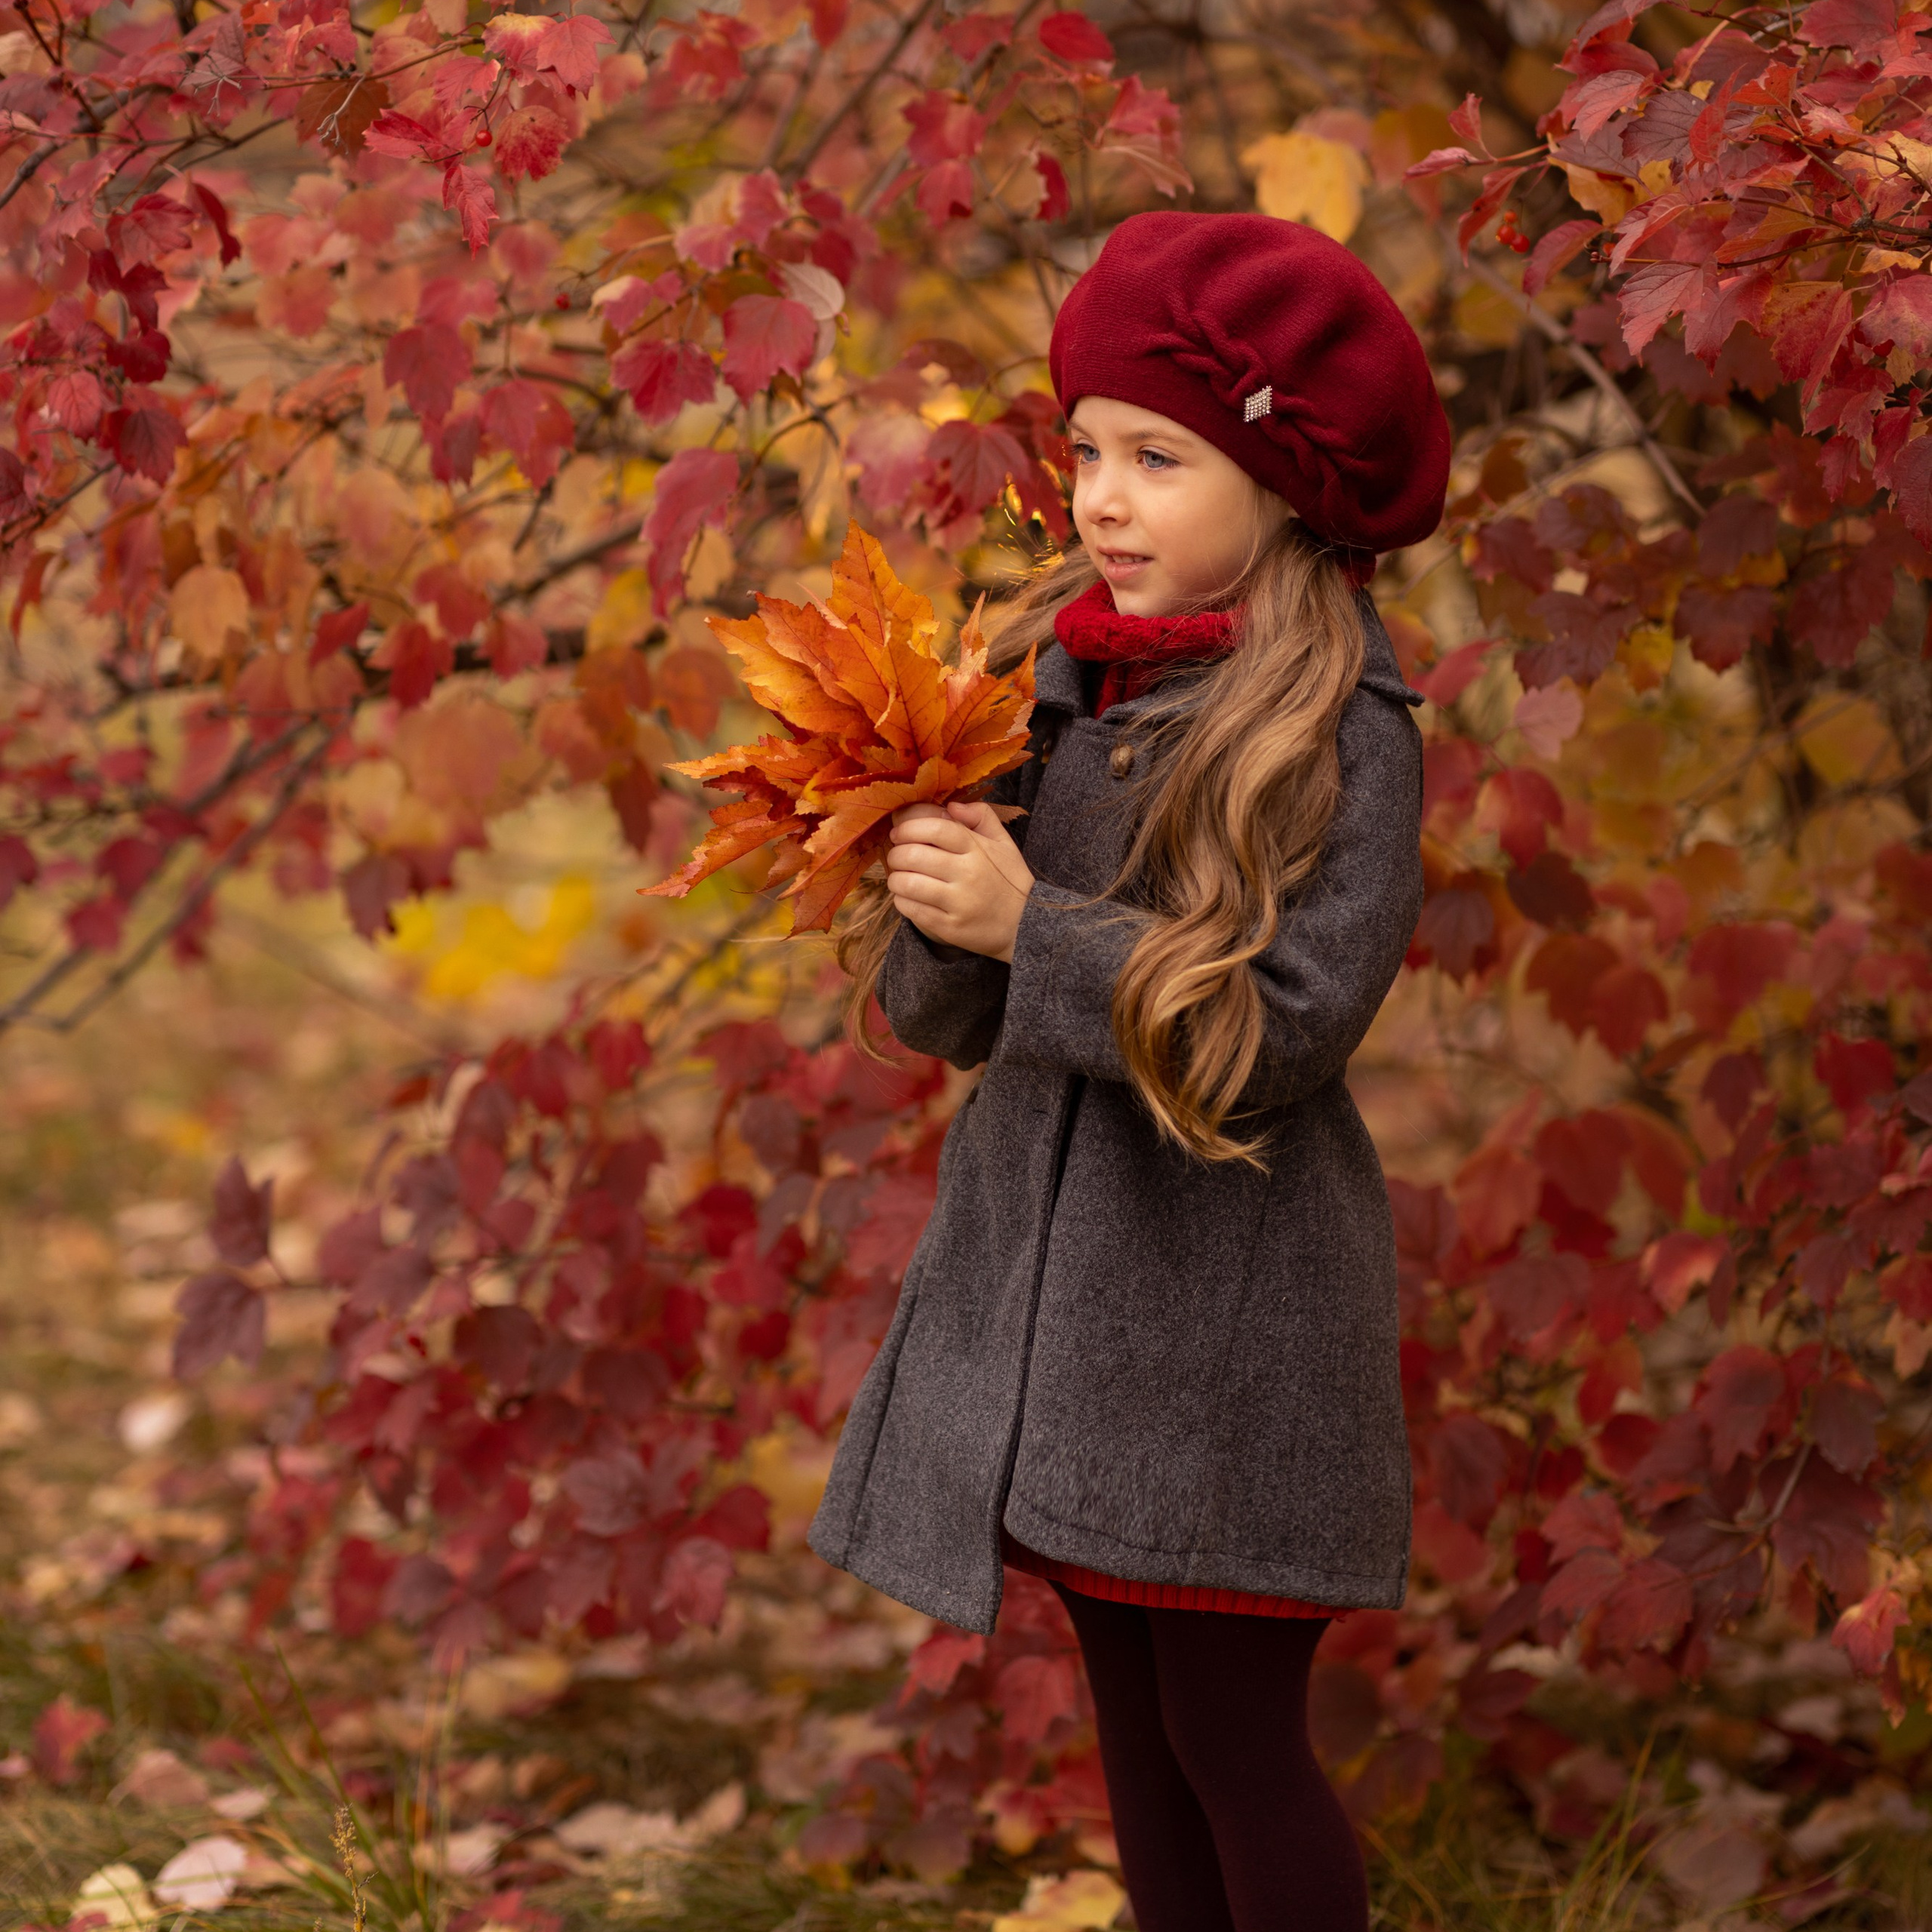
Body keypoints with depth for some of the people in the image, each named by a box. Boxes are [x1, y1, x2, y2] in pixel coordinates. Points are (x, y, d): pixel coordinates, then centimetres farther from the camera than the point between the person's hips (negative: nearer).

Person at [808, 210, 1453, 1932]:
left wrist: (1034, 923, -19)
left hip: (1232, 1292, -6)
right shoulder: (1049, 677, 5)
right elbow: (948, 1016, 6)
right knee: (1135, 1725, 16)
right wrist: (936, 902, -15)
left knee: (1234, 1735, 1)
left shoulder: (1339, 725, -12)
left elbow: (1290, 1025, -18)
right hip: (1051, 1263, 6)